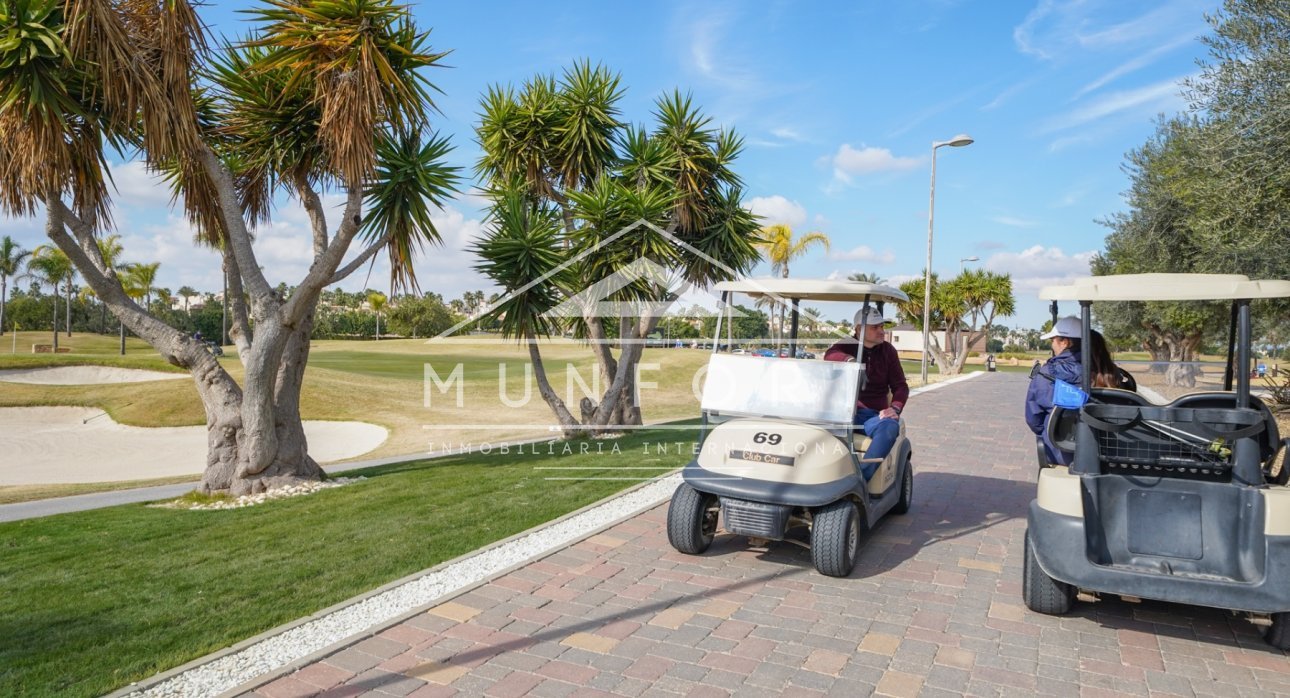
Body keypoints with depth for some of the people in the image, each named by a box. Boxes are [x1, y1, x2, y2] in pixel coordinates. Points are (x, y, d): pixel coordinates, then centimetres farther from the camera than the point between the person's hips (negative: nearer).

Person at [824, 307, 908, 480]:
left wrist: (895, 408, -11)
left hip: (874, 415, 2)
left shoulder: (887, 351, 12)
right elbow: (830, 356, -15)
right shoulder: (844, 347, 6)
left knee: (890, 426, -35)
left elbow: (900, 385, 10)